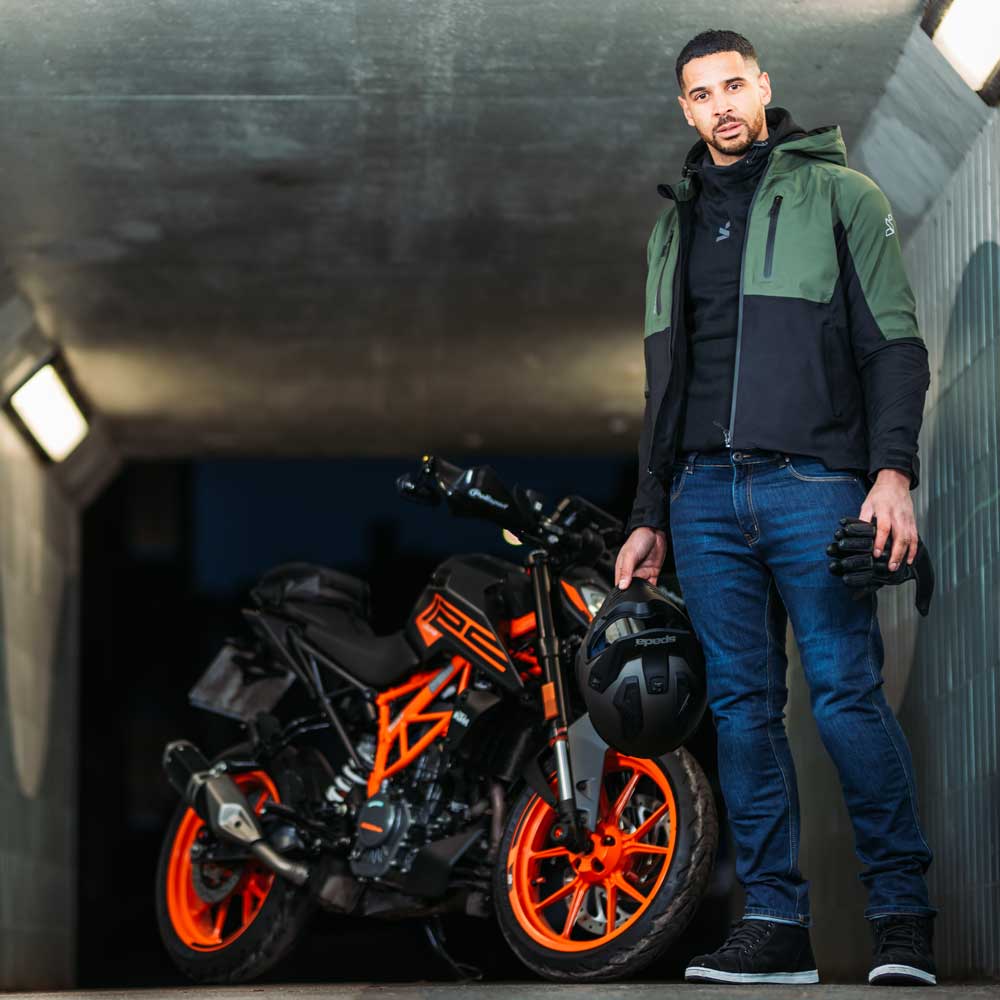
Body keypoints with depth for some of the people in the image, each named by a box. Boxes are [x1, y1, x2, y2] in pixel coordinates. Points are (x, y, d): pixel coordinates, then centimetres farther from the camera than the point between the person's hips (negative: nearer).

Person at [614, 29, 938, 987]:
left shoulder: (837, 194, 6)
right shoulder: (675, 224, 22)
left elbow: (894, 343, 0)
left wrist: (893, 472, -12)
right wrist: (648, 516, 20)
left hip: (815, 482, -5)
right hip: (706, 493, 5)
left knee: (847, 694, -10)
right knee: (741, 705, 2)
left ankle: (903, 911, -1)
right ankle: (774, 921, 5)